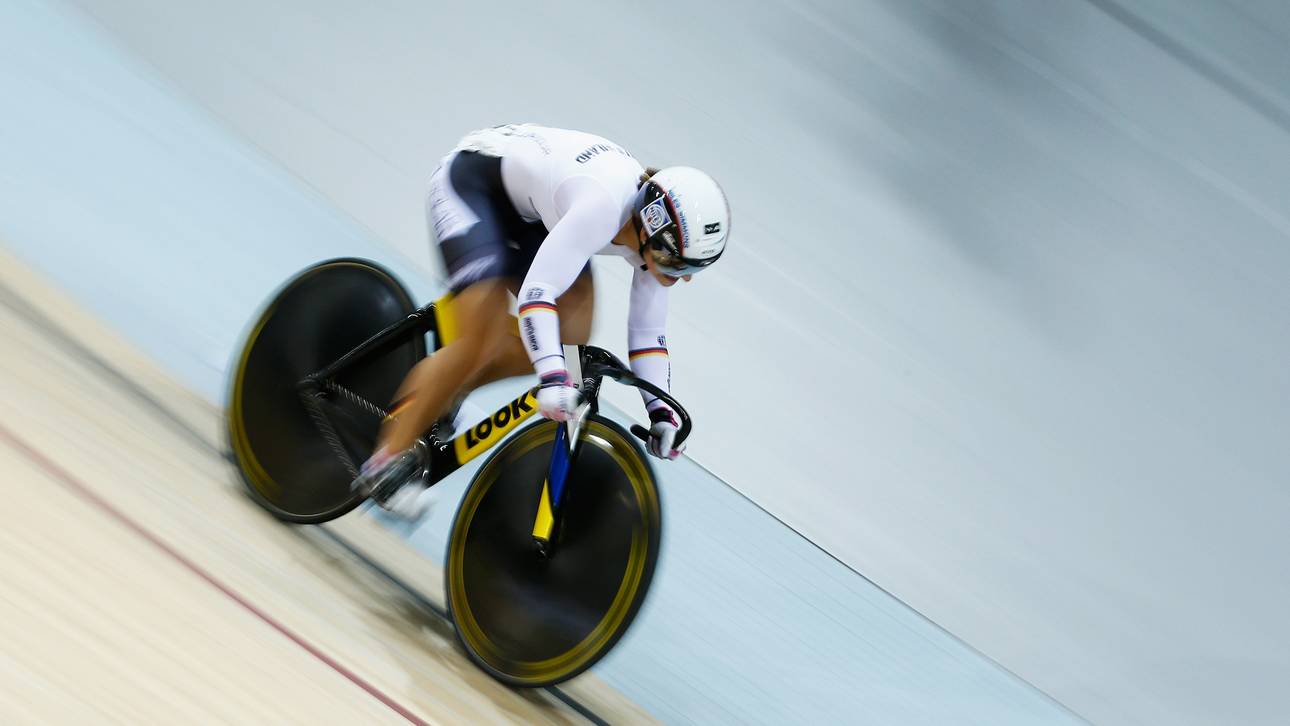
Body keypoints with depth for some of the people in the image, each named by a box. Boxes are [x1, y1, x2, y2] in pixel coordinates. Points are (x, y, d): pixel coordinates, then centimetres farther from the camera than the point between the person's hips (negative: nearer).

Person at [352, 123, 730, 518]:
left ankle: (432, 396, 10)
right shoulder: (603, 205, -38)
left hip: (526, 208, 8)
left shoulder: (656, 236, -13)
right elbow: (537, 291, -44)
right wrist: (553, 379, -53)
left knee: (571, 337, -7)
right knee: (483, 340, -23)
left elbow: (647, 333, -2)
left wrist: (661, 412, -8)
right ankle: (388, 463, -11)